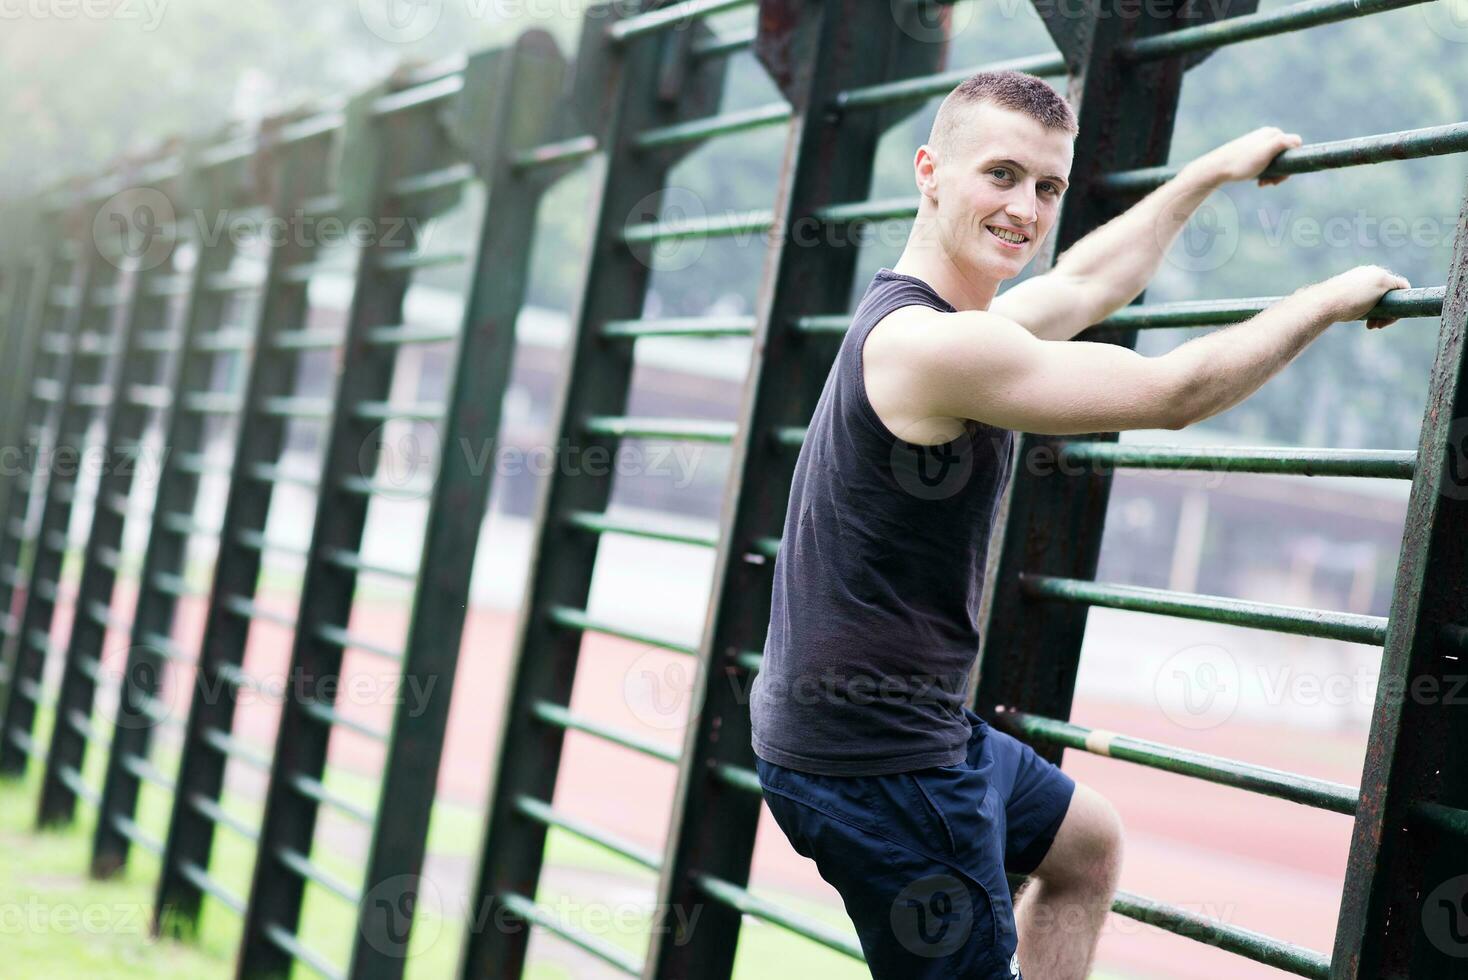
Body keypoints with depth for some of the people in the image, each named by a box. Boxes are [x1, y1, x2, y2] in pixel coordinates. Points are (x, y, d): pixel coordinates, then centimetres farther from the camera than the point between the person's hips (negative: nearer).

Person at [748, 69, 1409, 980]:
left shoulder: (924, 315, 7)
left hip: (919, 725, 11)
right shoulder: (934, 347, -24)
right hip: (873, 758, -11)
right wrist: (1329, 300, -3)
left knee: (1089, 843, 30)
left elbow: (1089, 283, 26)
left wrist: (1213, 171, 35)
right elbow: (1175, 393, -19)